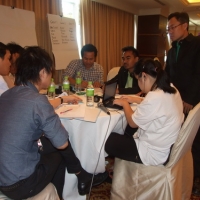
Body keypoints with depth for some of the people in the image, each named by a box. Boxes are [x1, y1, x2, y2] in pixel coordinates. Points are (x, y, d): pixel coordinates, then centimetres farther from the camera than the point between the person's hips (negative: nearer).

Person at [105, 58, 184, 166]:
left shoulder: (154, 97, -30)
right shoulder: (171, 90, -2)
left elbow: (133, 122, -16)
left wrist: (124, 103, 0)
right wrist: (135, 99, 18)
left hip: (153, 153, -9)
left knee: (108, 141, 0)